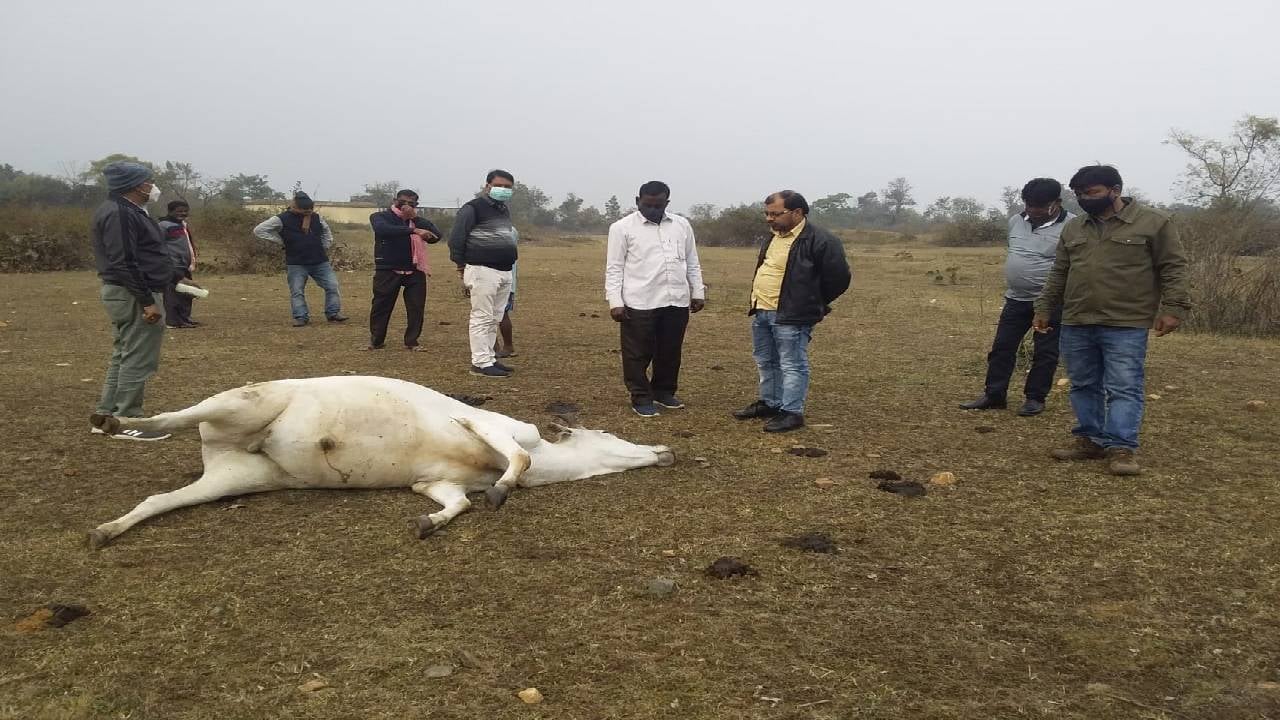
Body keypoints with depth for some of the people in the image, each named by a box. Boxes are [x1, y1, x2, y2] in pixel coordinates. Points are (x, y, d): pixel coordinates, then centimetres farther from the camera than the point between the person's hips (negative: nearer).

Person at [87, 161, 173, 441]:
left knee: (123, 356, 17)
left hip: (123, 292, 11)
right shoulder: (119, 214, -17)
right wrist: (147, 301, -24)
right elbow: (124, 263, -23)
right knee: (138, 360, -6)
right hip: (133, 295, -11)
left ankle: (105, 415, 23)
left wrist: (148, 296, 20)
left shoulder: (125, 211, 15)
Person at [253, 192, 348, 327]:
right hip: (296, 264, -3)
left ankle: (333, 313, 8)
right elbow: (259, 230, -5)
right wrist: (280, 241, -7)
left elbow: (326, 232, 25)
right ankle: (301, 317, 7)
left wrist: (325, 247, 12)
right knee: (297, 292, -1)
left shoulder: (316, 218, 5)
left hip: (320, 262, 3)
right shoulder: (282, 219, -7)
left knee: (332, 286, -2)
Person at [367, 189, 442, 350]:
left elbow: (436, 235, -7)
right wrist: (413, 230, -30)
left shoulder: (417, 221, 10)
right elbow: (383, 230, -23)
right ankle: (375, 341, 17)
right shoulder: (380, 217, 2)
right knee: (381, 306, 2)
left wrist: (413, 218, -14)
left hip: (414, 271, 3)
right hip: (387, 271, -2)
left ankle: (411, 341, 13)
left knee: (417, 307, 0)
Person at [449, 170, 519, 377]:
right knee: (482, 318, -7)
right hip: (482, 271, -8)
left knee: (494, 319, 12)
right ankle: (481, 363, -5)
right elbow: (456, 239, -9)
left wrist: (508, 266, 16)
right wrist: (462, 267, -10)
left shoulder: (505, 210, 19)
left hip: (504, 272, 8)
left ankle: (489, 358, 19)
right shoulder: (473, 209, -7)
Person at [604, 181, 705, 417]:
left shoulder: (682, 225, 11)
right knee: (638, 353, 2)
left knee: (671, 351, 12)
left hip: (677, 301, 4)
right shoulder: (622, 228, -1)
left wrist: (698, 292, 12)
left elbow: (692, 263, 16)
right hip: (639, 303, -4)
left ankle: (664, 391, 28)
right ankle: (641, 398, 13)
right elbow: (614, 268, -3)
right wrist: (615, 302, -10)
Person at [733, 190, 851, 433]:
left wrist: (814, 304, -1)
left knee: (792, 365, -2)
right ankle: (770, 403, 32)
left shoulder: (820, 240, -16)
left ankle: (792, 412, 6)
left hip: (791, 317, -9)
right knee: (766, 362, 19)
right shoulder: (773, 237, 12)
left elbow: (839, 277, -12)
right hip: (761, 313, 9)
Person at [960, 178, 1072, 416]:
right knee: (1002, 348, 7)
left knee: (1044, 353, 4)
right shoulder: (1016, 221, 7)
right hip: (1016, 299, 6)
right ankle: (994, 395, 15)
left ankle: (1035, 398, 15)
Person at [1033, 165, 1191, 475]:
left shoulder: (1154, 223, -1)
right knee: (1084, 386, 9)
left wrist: (1173, 308, -12)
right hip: (1076, 325, 5)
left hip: (1127, 326, -5)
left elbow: (1173, 268, -3)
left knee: (1124, 388, -5)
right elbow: (1059, 275, 18)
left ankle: (1121, 448, -3)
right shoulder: (1073, 229, 13)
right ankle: (1090, 440, 18)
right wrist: (1044, 309, 15)